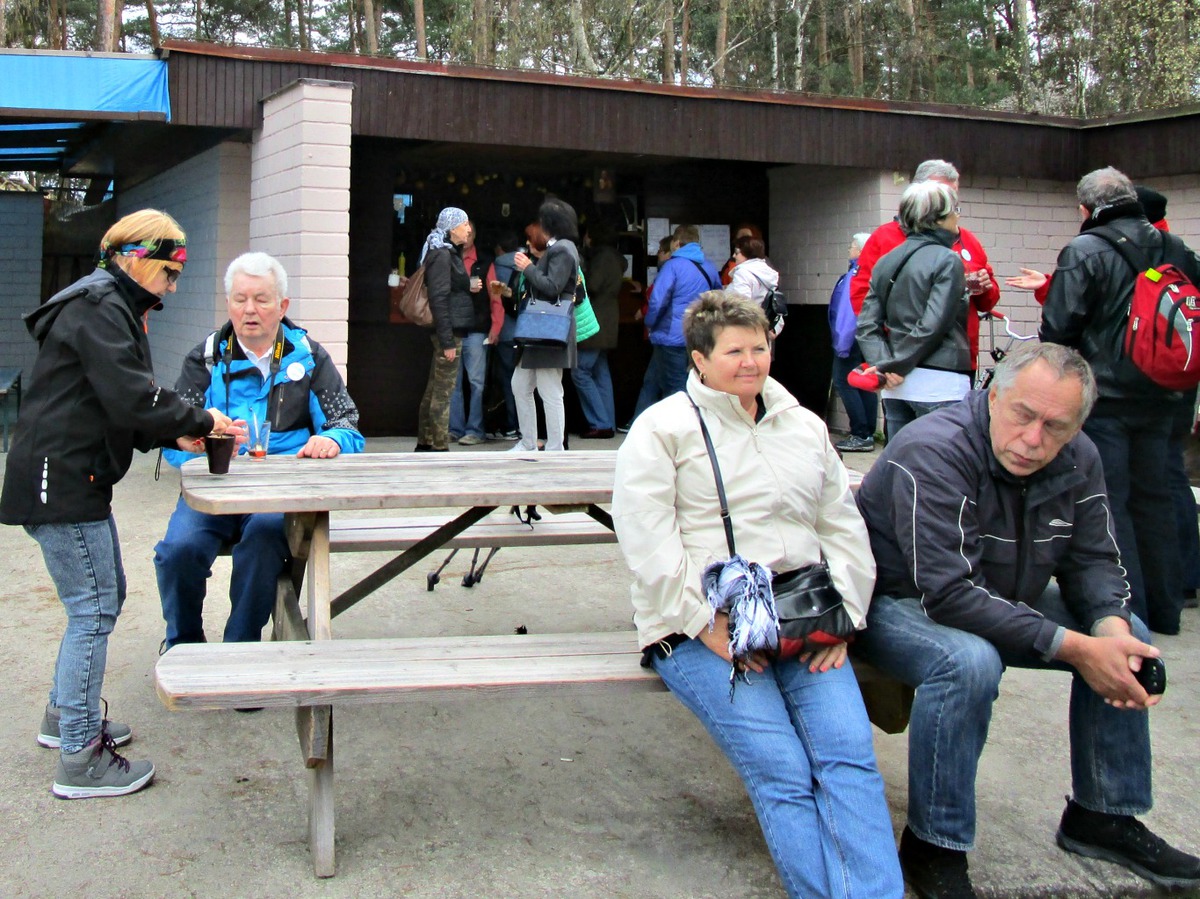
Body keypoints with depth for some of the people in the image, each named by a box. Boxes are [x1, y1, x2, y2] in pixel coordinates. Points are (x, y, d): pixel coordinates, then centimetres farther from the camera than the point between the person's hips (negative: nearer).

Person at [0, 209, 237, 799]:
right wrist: (199, 421, -12)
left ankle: (64, 716, 33)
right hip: (60, 480, -11)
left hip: (76, 480, 11)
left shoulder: (108, 307, 20)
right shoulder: (99, 308, -14)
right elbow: (132, 401, -23)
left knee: (104, 596, 20)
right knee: (94, 609, -8)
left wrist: (179, 433, 5)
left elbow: (121, 411, 19)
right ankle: (79, 759, -1)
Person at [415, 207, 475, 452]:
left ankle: (424, 444, 19)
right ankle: (440, 447, -3)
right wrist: (448, 341, -21)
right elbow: (438, 299, -18)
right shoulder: (442, 256, -12)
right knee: (443, 391, -7)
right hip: (448, 330, -10)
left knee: (434, 390, 13)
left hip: (450, 330, 10)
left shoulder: (449, 254, 17)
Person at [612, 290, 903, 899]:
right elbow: (648, 545, -6)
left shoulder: (805, 428, 22)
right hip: (701, 631, -4)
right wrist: (709, 625, -14)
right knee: (783, 771, -22)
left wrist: (842, 615, 5)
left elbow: (845, 529, 21)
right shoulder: (661, 429, 6)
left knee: (851, 756, -20)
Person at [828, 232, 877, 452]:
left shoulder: (855, 274, -18)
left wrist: (843, 343, -19)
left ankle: (860, 435, -9)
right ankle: (868, 435, 16)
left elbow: (849, 311, -21)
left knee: (843, 382, -5)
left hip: (854, 338, -9)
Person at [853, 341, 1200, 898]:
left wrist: (1111, 625, -24)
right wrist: (1074, 647, -36)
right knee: (969, 661, -37)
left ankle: (1103, 815, 13)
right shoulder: (932, 454, -30)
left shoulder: (1077, 460, -6)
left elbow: (1093, 559, 0)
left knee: (1128, 639, 0)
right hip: (894, 602, -8)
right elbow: (948, 594, -36)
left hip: (1002, 601, 8)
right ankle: (933, 846, -20)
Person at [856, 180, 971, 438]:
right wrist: (894, 366, -9)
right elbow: (932, 326, -15)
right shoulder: (947, 261, -8)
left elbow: (866, 325, 4)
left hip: (896, 388, 7)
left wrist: (884, 363, -5)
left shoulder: (887, 262, 11)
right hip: (939, 385, -7)